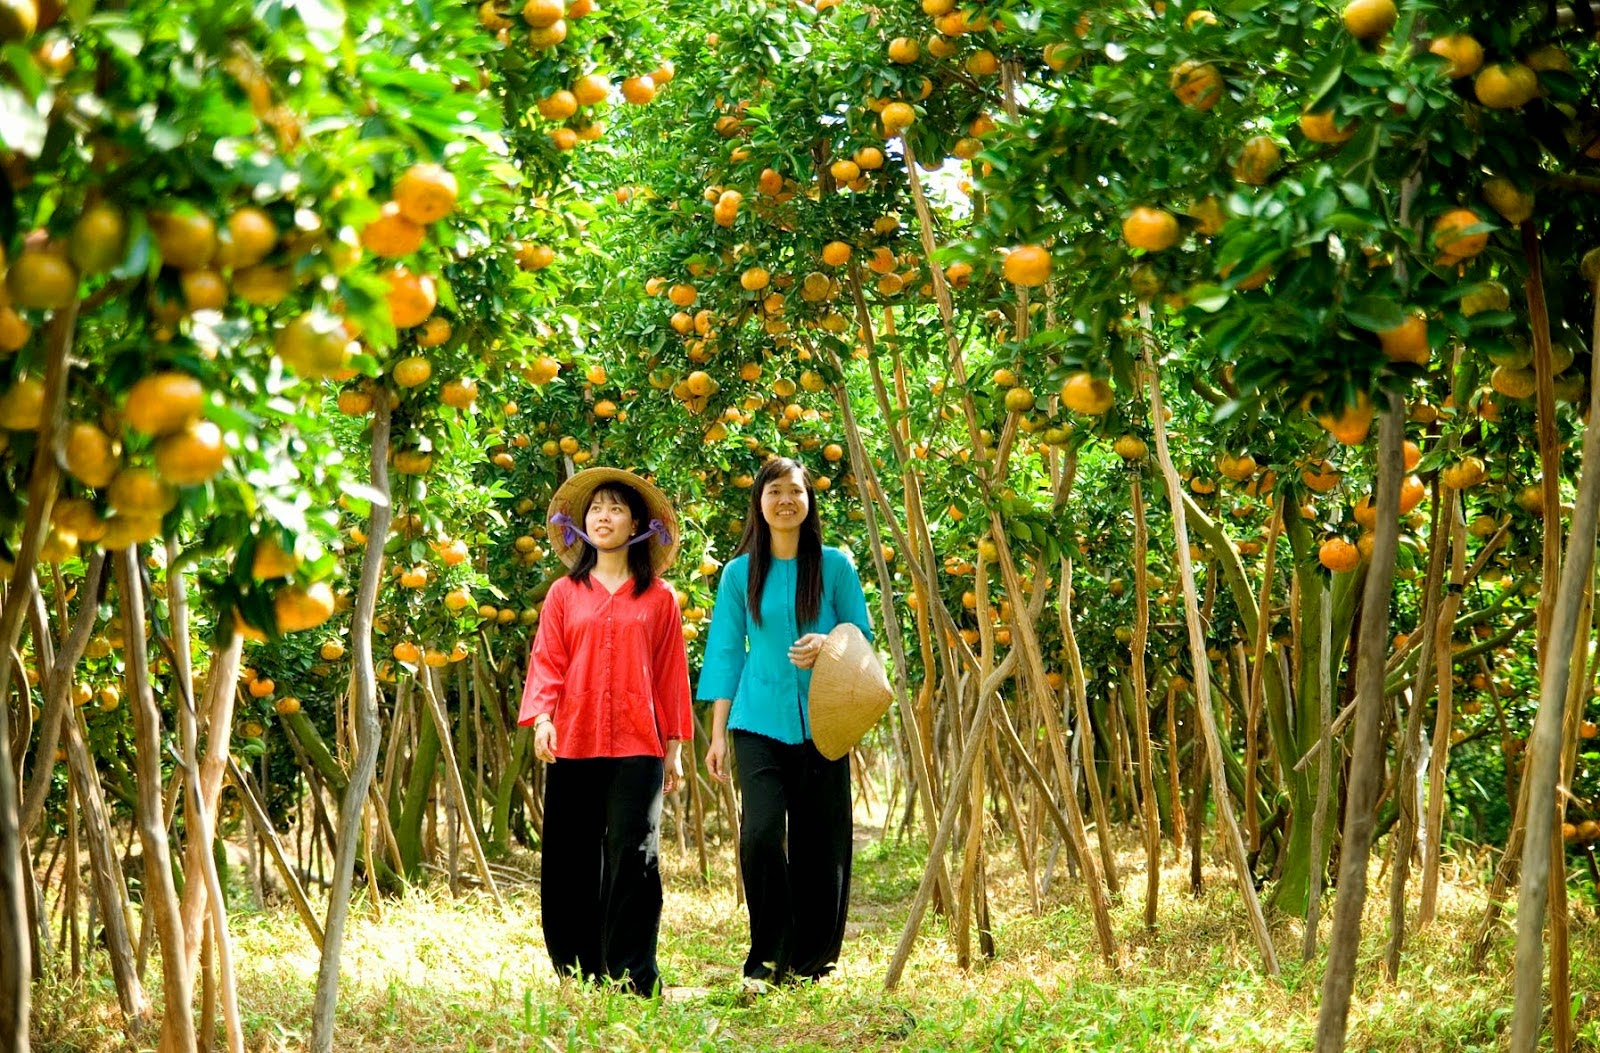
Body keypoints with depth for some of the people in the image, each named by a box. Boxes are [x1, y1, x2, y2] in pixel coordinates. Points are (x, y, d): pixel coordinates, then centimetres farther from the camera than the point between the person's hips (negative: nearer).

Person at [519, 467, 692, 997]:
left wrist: (675, 746, 8)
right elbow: (547, 664, 5)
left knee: (634, 859, -9)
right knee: (571, 863, 4)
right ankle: (578, 970, 14)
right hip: (572, 745, 2)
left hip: (637, 748, -1)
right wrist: (541, 718, -11)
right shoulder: (564, 593, 10)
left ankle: (633, 976, -5)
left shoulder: (659, 597, 9)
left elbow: (671, 675, 10)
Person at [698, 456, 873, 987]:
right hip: (758, 720, 0)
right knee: (761, 833, -14)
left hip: (820, 721, 0)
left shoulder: (834, 566, 3)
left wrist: (827, 645, -15)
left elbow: (862, 636, 8)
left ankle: (813, 960, 16)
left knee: (819, 842, 2)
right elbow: (726, 652, 9)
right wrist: (717, 734, 5)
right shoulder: (740, 573, 6)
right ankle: (768, 958, -2)